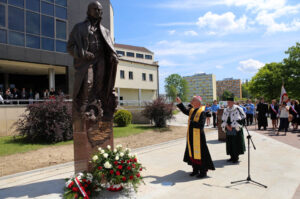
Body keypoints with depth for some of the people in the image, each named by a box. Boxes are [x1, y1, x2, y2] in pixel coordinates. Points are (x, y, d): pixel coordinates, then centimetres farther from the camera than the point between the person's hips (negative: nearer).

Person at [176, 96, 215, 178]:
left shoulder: (202, 112, -16)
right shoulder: (192, 110, 7)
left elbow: (201, 125, -24)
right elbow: (185, 110, 26)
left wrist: (192, 123, -17)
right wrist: (179, 103, 17)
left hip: (198, 136, -8)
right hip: (191, 136, 8)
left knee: (200, 153, 2)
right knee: (192, 153, 14)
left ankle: (203, 171, 16)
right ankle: (195, 170, 28)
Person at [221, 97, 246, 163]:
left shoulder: (238, 109, -7)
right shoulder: (226, 110, 9)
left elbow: (243, 118, -8)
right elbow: (223, 120, 13)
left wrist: (232, 126, -11)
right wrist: (227, 126, -7)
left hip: (236, 130, -5)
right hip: (228, 129, 5)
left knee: (236, 143, -2)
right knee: (230, 143, 7)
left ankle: (236, 158, 8)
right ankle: (232, 157, 18)